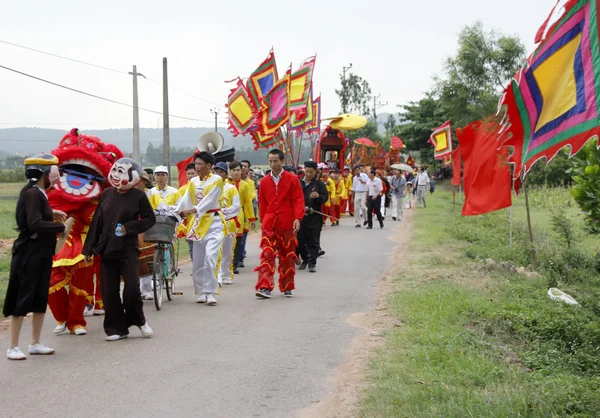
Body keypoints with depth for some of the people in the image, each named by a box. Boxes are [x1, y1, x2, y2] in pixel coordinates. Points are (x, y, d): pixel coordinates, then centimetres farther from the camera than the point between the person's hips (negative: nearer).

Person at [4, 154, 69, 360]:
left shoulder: (38, 193, 11)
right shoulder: (32, 193, -18)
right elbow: (35, 224, -26)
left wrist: (51, 214, 8)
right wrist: (60, 227, -17)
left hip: (42, 254, 10)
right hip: (29, 254, -10)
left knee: (41, 299, 14)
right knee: (22, 300, -3)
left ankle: (35, 344, 24)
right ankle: (13, 347, 4)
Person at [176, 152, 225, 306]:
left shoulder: (217, 180, -5)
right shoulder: (193, 182, 12)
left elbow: (209, 201, -15)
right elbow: (185, 200, 2)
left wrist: (191, 211, -25)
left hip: (213, 223, -6)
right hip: (198, 224, 6)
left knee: (210, 257, -18)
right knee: (198, 261, 7)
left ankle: (210, 293, -13)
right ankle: (201, 292, 19)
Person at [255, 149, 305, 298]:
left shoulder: (292, 179, 0)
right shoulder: (264, 182, 6)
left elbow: (298, 200, -4)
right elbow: (262, 204, 12)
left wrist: (297, 218, -15)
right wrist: (263, 221, 9)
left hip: (287, 225, -1)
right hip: (269, 225, 1)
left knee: (288, 256, 8)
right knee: (267, 255, -9)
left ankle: (287, 288, 19)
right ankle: (265, 287, -14)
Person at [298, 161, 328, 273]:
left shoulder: (320, 184, 5)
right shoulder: (298, 183, 9)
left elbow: (325, 198, -1)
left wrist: (318, 196, -22)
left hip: (315, 216, -2)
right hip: (301, 216, 2)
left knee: (313, 241, -4)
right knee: (301, 239, 6)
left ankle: (312, 263, -1)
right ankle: (305, 259, 25)